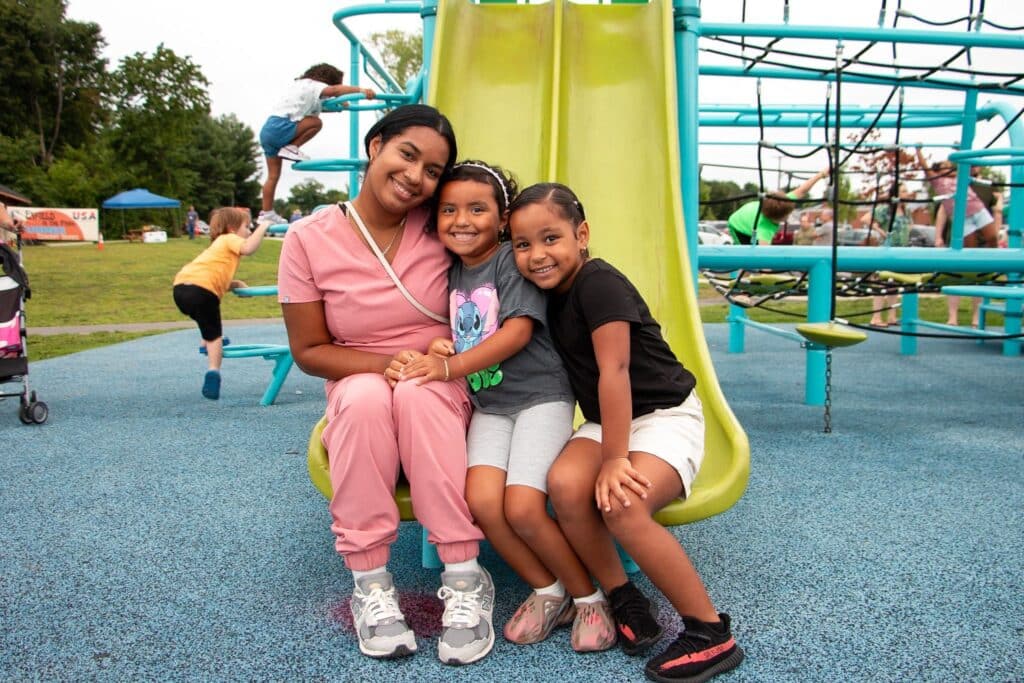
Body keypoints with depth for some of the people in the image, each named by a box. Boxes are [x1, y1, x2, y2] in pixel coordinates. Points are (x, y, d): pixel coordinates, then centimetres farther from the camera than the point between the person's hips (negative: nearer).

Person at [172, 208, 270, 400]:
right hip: (201, 289, -8)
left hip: (181, 286, 8)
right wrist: (262, 228, -4)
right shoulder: (230, 239, 9)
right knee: (214, 334, 2)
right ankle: (213, 372, -7)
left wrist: (236, 284, 22)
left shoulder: (219, 245, 35)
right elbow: (248, 248, -13)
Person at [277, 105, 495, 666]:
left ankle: (464, 581, -28)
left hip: (441, 399, 0)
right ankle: (369, 584, -24)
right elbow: (309, 351, -3)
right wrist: (384, 364, -21)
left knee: (417, 391, -34)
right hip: (357, 404, 0)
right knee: (365, 395, -34)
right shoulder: (309, 240, -7)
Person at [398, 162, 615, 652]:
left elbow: (518, 331, -17)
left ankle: (587, 597, 8)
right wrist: (437, 344, -8)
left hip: (540, 396, -5)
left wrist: (451, 366, -24)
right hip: (488, 404, 5)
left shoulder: (511, 260, -7)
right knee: (480, 500, -17)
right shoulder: (450, 270, 11)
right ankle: (548, 592, 7)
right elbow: (451, 333, 17)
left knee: (522, 507, -19)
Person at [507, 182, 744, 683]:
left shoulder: (598, 283, -20)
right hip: (607, 419, 7)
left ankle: (711, 632, -12)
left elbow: (613, 371, -24)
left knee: (622, 505, -30)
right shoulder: (551, 292, 6)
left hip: (665, 414, -7)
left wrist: (615, 458, -24)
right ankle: (623, 600, -3)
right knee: (565, 483, -23)